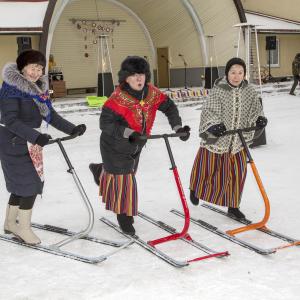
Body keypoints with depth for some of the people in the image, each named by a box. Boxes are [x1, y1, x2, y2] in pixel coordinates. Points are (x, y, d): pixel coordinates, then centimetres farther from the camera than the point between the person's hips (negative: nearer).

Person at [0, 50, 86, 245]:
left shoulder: (39, 88, 6)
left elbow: (50, 115, 8)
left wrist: (72, 129, -2)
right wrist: (36, 137, -33)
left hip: (31, 141, 8)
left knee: (21, 184, 18)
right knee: (31, 183, -6)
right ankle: (24, 227, 10)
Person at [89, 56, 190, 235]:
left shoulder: (152, 93, -12)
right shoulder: (118, 98, -29)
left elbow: (169, 106, 0)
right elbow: (105, 123, -30)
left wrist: (178, 127, -11)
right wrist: (128, 133, -38)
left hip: (135, 147, 7)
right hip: (115, 146, -7)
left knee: (128, 172, 27)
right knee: (123, 179, -3)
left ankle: (101, 170, 58)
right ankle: (125, 216, 19)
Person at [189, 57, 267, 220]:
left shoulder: (249, 91, -2)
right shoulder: (217, 91, -16)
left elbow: (255, 109, 3)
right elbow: (209, 112, -18)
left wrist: (260, 119, -18)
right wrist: (214, 126, -36)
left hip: (238, 143, 4)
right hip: (215, 141, -3)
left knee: (238, 174, 6)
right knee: (207, 171, 14)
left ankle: (233, 206, 25)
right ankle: (195, 188, 47)